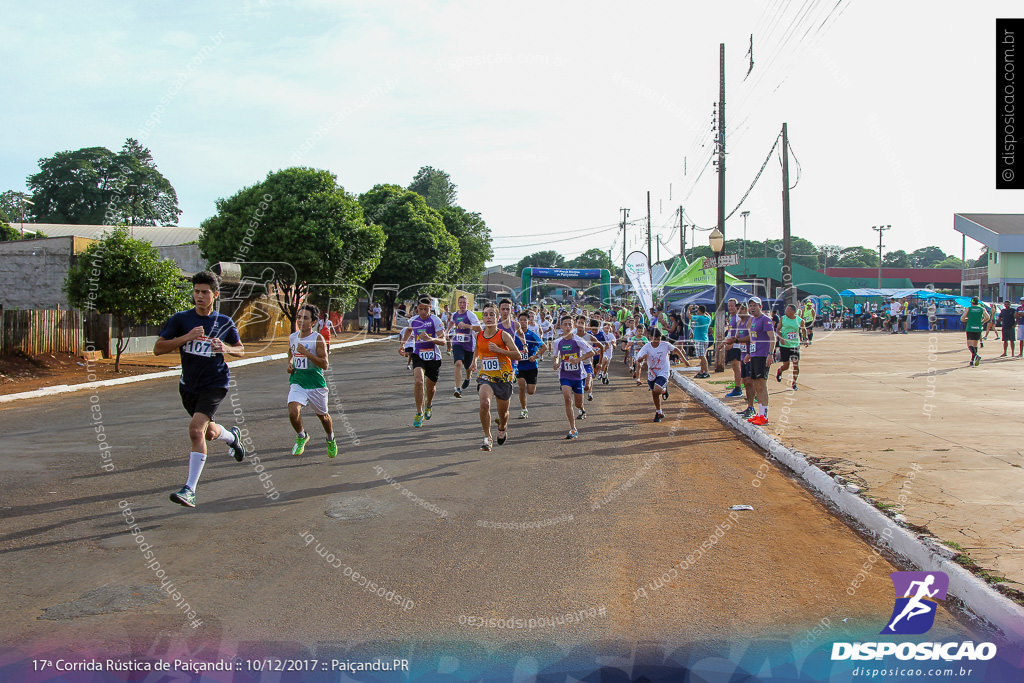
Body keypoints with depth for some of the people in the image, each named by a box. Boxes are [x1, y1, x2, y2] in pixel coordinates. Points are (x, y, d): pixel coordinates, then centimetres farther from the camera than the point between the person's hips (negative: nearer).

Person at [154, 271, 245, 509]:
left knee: (196, 429, -22)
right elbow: (158, 349, -7)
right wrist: (186, 337, -21)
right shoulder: (180, 319, -3)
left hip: (214, 384, -3)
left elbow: (241, 350, 12)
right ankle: (232, 436, 57)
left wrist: (226, 348, -11)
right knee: (209, 433, 19)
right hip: (188, 385, 4)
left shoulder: (225, 322, -2)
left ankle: (190, 490, -20)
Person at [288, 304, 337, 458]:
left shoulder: (318, 339, -12)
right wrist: (290, 364, 8)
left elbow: (325, 364, -18)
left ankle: (331, 440, 44)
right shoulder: (292, 337, 4)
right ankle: (301, 437, 9)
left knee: (322, 415, 14)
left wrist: (306, 353, -26)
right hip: (297, 382, 3)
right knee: (293, 412, -21)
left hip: (316, 383, -3)